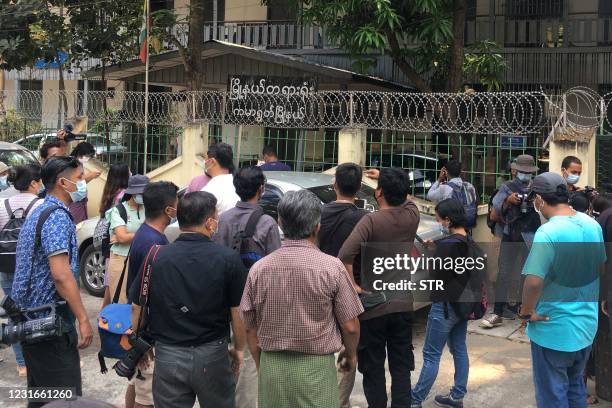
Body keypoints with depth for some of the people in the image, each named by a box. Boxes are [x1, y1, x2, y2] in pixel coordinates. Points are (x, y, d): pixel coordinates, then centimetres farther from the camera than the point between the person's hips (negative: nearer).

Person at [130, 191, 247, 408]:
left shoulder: (156, 257, -5)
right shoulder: (228, 259, -11)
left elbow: (137, 308, 2)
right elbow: (238, 311, -7)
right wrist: (239, 349, 9)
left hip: (167, 356, 1)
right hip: (213, 357, -1)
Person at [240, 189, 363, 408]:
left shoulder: (259, 269, -2)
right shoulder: (331, 267, -11)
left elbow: (250, 328, 5)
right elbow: (350, 326, -6)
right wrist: (351, 354, 13)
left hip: (271, 367, 3)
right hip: (316, 368, -3)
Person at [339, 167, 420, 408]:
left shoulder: (371, 220, -17)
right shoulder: (412, 216, -4)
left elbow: (345, 255, -29)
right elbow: (405, 198, 21)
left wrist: (353, 285, -18)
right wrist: (386, 178, 25)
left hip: (373, 307, -4)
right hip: (403, 306, 4)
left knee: (373, 368, 9)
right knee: (401, 366, 12)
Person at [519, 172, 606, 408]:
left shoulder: (548, 233, -25)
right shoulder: (592, 225, -1)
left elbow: (533, 281, -33)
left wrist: (526, 312, -16)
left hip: (554, 330, -7)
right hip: (587, 325, 7)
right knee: (575, 387, 24)